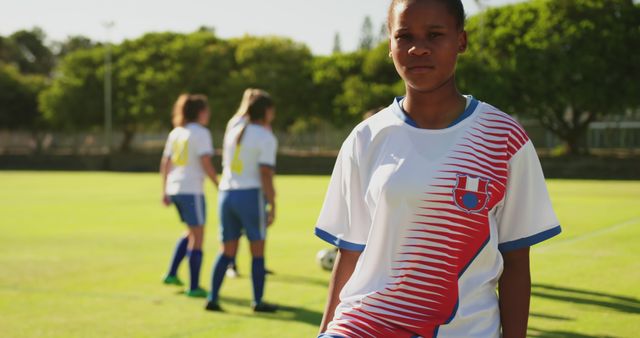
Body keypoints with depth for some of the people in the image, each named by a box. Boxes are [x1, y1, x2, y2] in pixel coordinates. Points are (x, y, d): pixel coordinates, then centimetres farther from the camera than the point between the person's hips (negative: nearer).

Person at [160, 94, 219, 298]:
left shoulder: (176, 132, 13)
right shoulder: (201, 133, -9)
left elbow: (165, 164, 13)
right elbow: (206, 164, -17)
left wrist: (165, 191, 17)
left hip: (174, 188, 8)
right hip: (192, 190, -8)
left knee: (191, 233, 23)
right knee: (197, 237, 0)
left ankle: (172, 274, 19)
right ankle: (194, 287, 2)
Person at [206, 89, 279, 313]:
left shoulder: (233, 132, 13)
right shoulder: (266, 137, -7)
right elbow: (266, 175, -14)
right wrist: (273, 205, -10)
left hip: (226, 193, 6)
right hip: (251, 195, -6)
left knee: (227, 251, 11)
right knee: (257, 250, 5)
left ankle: (212, 298, 7)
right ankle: (257, 301, 7)